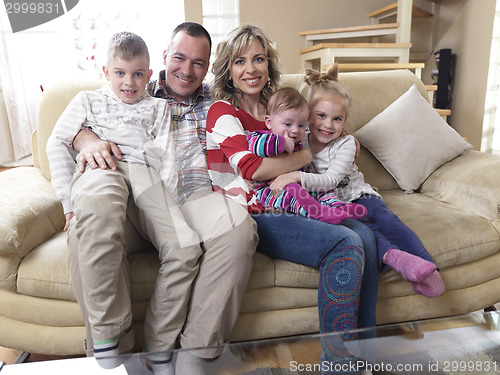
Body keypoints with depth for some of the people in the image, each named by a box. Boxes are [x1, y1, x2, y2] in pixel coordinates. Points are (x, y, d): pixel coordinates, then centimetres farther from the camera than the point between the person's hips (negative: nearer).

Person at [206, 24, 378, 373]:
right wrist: (310, 155, -3)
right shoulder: (222, 111, 0)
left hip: (284, 207, 7)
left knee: (364, 234, -17)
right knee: (346, 244, -25)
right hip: (249, 216, -6)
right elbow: (252, 167, -15)